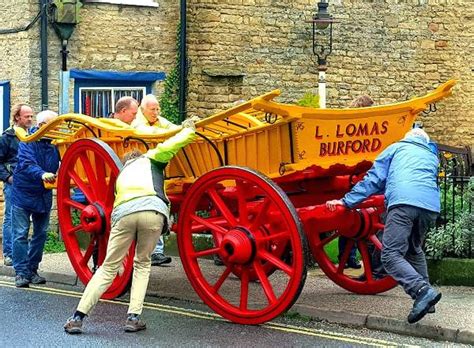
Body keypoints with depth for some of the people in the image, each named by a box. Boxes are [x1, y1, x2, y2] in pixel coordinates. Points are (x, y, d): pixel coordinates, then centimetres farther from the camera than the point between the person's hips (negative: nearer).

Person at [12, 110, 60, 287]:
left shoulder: (55, 144, -3)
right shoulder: (27, 143, -16)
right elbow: (27, 163, -31)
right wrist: (42, 174, -48)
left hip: (44, 196, 5)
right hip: (23, 194, -5)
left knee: (40, 233, 10)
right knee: (21, 234, -4)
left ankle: (32, 270, 23)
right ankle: (21, 272, 1)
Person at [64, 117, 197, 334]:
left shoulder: (122, 174, 40)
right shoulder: (150, 159, 30)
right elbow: (170, 145, 12)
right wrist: (189, 129, 29)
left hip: (124, 213, 2)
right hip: (153, 210, -2)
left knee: (108, 268, 13)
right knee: (143, 263, 20)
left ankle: (77, 318, 7)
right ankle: (133, 317, 11)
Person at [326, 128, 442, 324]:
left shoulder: (396, 148, 24)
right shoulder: (432, 157, 35)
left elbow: (373, 179, 17)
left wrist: (346, 201, 18)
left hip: (403, 202, -5)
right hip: (430, 206, 5)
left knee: (391, 255, -10)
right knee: (414, 250, 25)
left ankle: (423, 291, -29)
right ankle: (424, 299, 20)